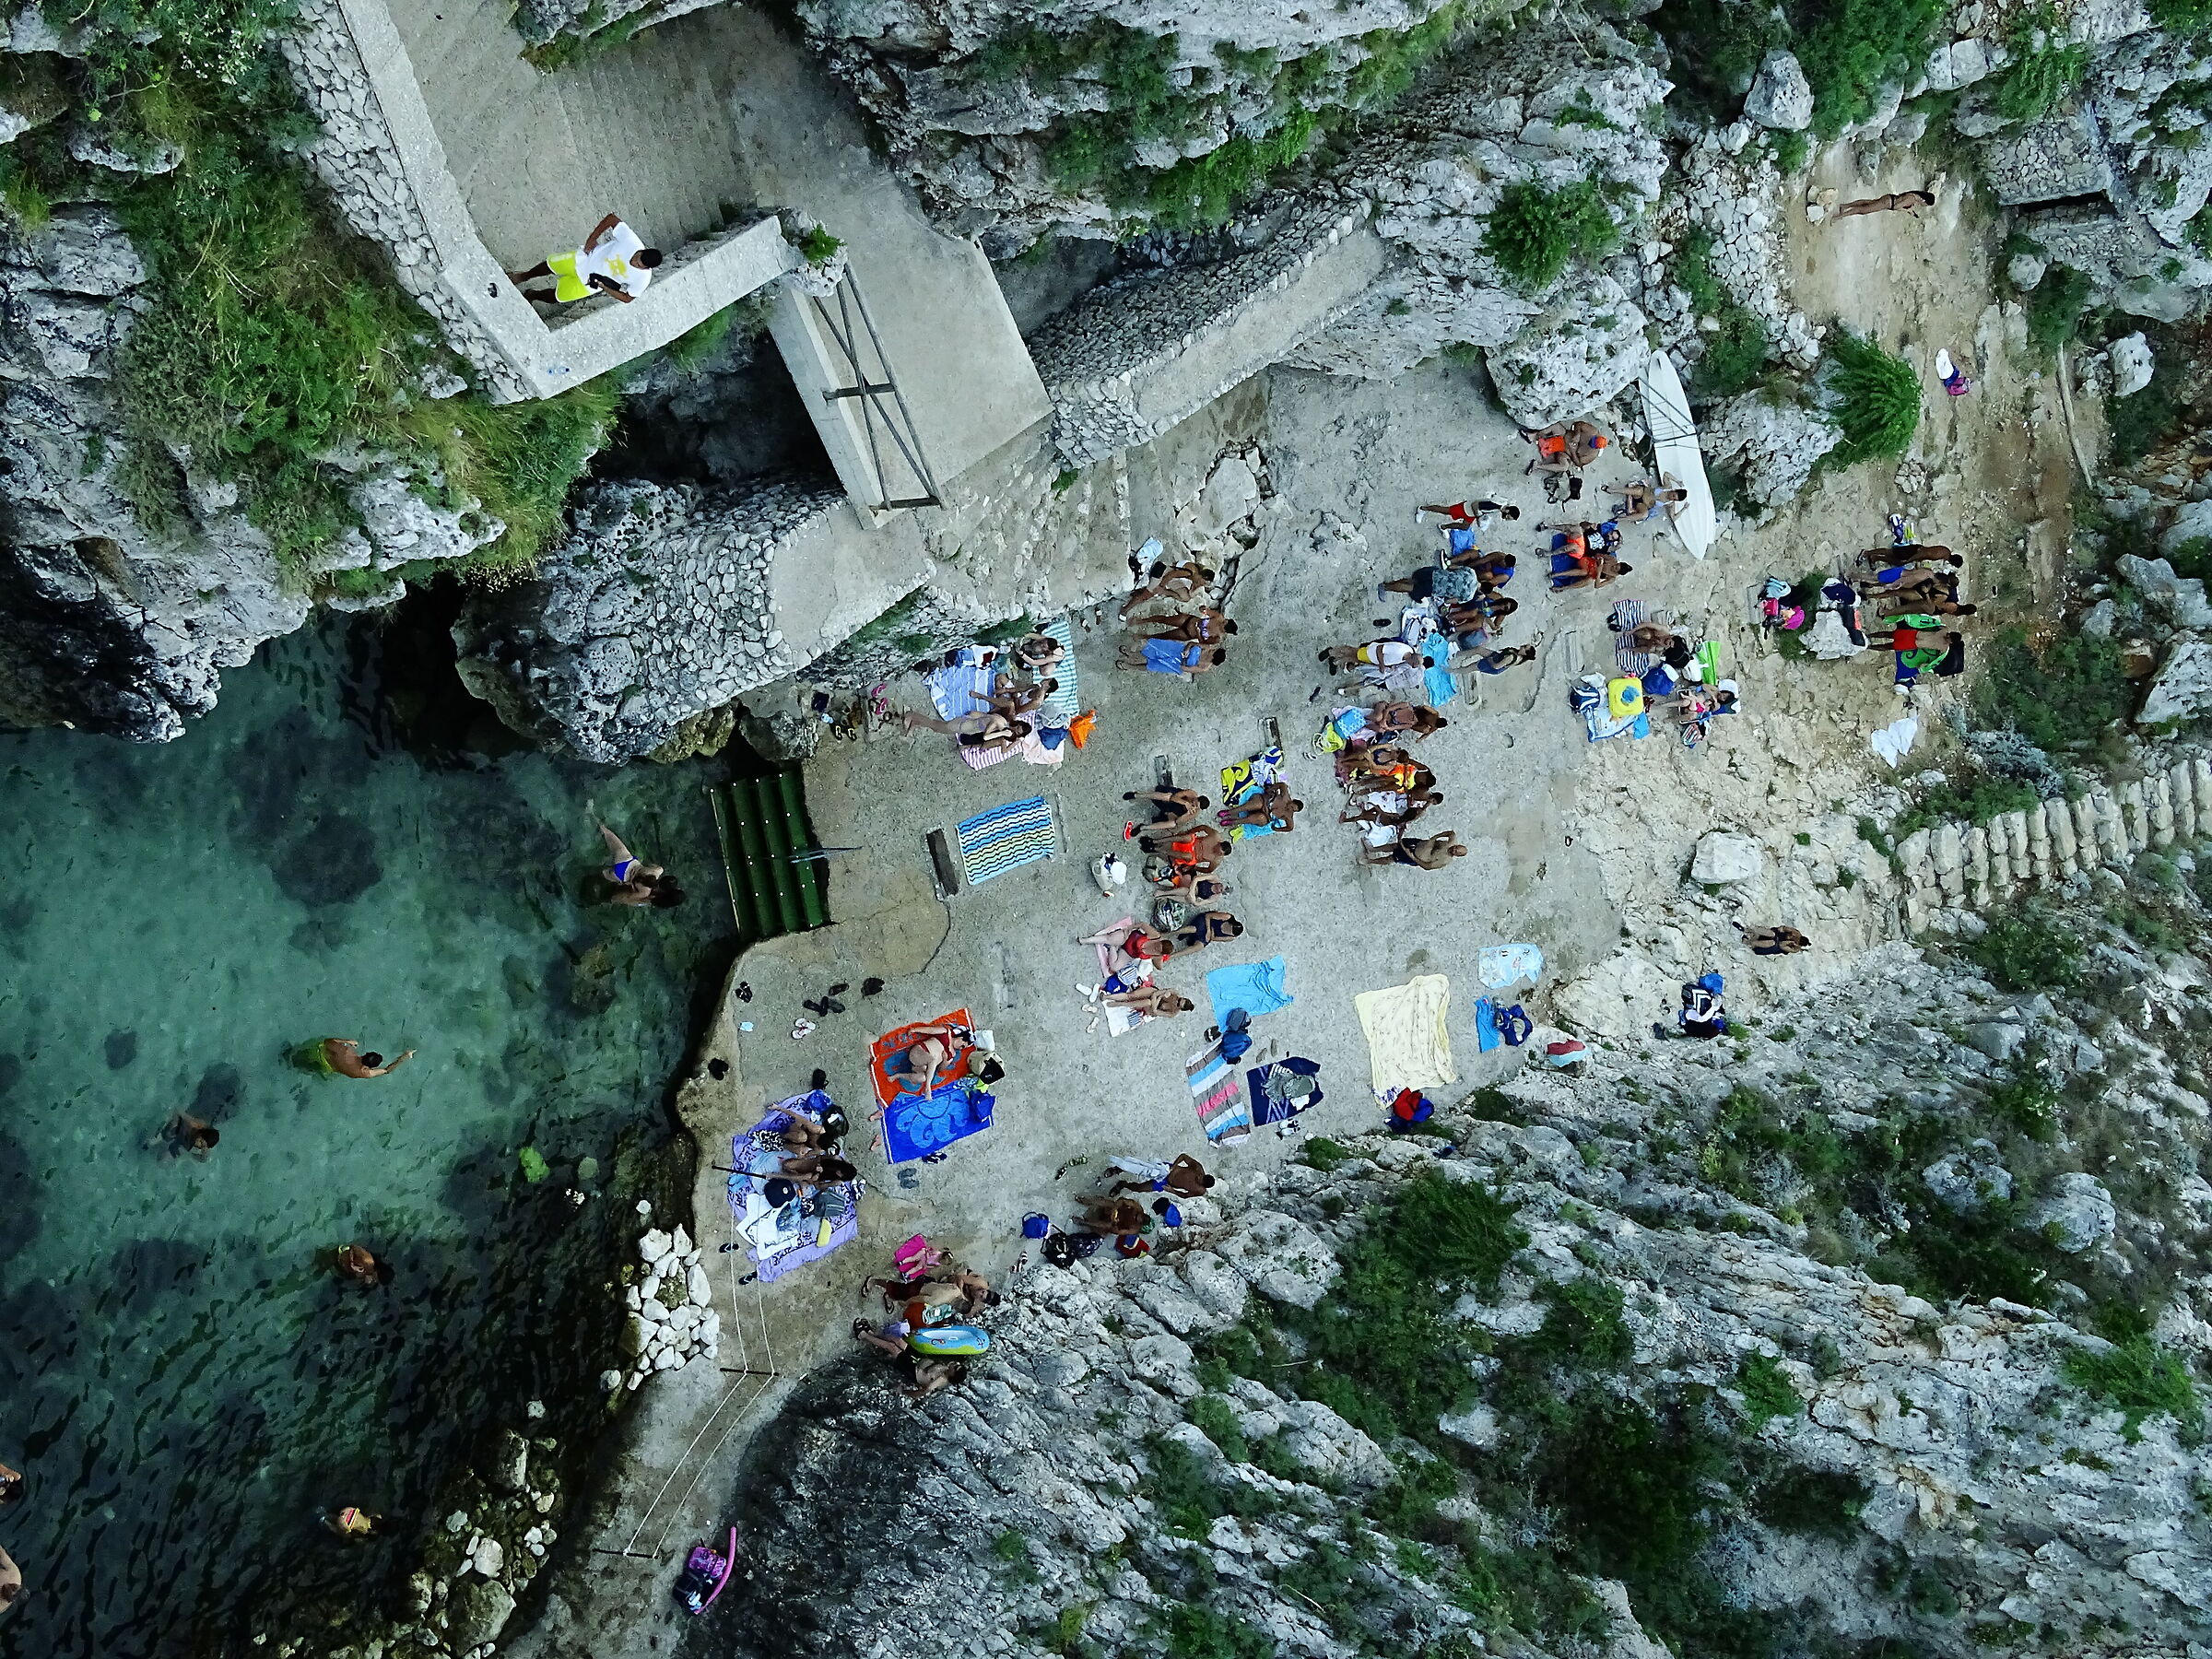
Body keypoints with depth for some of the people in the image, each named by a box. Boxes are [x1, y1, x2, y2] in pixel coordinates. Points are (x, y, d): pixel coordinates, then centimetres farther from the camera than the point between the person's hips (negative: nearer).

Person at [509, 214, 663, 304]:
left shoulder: (643, 279, -31)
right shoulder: (631, 240, -32)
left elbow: (628, 298, -14)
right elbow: (612, 218, -18)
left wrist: (604, 287, -23)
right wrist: (592, 238, -18)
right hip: (586, 259, 1)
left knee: (557, 296, 13)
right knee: (550, 265, 18)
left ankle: (531, 295, 48)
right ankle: (524, 277, 52)